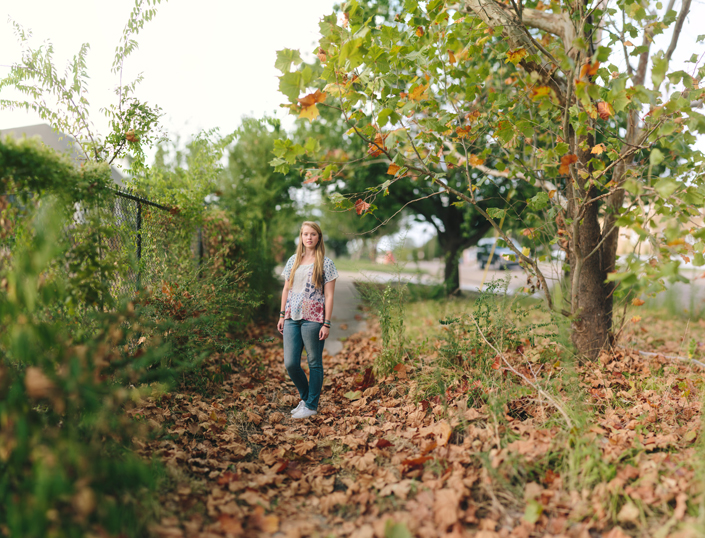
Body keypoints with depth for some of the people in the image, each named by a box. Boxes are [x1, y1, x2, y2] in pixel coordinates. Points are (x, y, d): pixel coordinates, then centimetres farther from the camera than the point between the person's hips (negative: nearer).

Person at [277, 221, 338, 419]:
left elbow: (329, 295, -4)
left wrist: (326, 323, -9)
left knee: (314, 363, 5)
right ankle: (305, 397, 26)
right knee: (290, 363, 3)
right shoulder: (293, 261, 12)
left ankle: (312, 405, 19)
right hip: (292, 318, 4)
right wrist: (282, 315, 11)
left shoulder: (326, 263, -1)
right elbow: (286, 289, 16)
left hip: (313, 319, -4)